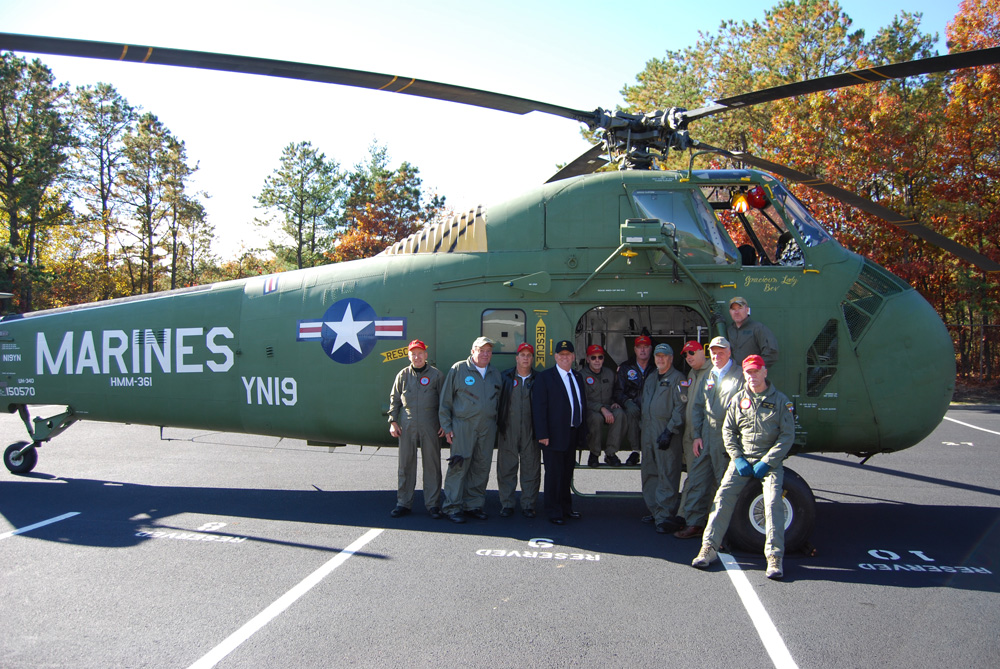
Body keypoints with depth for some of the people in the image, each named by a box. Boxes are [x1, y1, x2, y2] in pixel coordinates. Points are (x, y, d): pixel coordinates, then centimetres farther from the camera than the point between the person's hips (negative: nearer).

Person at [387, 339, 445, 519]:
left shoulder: (436, 374, 4)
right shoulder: (403, 375, 9)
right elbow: (394, 399, 13)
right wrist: (393, 422, 4)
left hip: (430, 426, -2)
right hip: (407, 426, 2)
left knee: (432, 464, 1)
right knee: (406, 464, 5)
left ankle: (433, 504, 9)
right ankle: (403, 503, 14)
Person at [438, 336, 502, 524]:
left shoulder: (495, 374, 14)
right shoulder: (458, 369, 0)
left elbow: (498, 401, 20)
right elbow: (445, 401, 0)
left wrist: (496, 425, 12)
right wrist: (447, 427, -4)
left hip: (487, 428, 5)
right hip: (462, 425, -5)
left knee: (482, 468, 7)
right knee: (459, 466, -6)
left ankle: (474, 505, 18)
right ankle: (452, 508, 2)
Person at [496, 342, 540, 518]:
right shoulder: (504, 377, 5)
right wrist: (497, 425, -1)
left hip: (531, 431, 0)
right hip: (508, 431, 0)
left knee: (531, 469, 5)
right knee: (506, 468, 5)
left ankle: (528, 505, 16)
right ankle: (507, 505, 16)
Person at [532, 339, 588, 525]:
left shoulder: (577, 377, 13)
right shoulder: (545, 377, -7)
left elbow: (582, 404, 16)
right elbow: (539, 407, -12)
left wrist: (582, 432, 10)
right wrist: (542, 434, -18)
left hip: (573, 433, 6)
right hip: (555, 434, -6)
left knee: (567, 473, 16)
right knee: (554, 473, 1)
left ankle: (566, 508, 29)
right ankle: (553, 512, 12)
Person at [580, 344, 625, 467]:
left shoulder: (610, 374, 12)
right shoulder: (582, 375, -5)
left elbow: (614, 394, 23)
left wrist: (614, 403, -1)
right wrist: (602, 409, -26)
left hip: (608, 409, 4)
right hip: (589, 411, -4)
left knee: (619, 413, -30)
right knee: (596, 417, -39)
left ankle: (610, 453, -24)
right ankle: (594, 454, -18)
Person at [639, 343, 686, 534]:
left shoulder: (677, 378, -4)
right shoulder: (650, 379, 20)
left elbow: (680, 408, -11)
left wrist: (670, 431, -18)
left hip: (666, 431, -8)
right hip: (648, 431, 8)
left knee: (667, 474, -8)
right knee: (649, 474, 11)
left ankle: (665, 516, -7)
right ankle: (655, 511, 22)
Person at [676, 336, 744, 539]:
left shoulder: (739, 377, -3)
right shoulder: (708, 376, 16)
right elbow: (697, 406, 18)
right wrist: (696, 436, 9)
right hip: (705, 438, 6)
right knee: (697, 480, 6)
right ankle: (695, 524, 14)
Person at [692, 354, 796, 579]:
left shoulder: (780, 400, 1)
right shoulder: (738, 399, 8)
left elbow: (787, 435, -2)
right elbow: (728, 430, 10)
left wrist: (766, 462, -10)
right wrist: (738, 459, -3)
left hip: (769, 461, -2)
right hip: (742, 460, 2)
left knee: (773, 502, -20)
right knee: (723, 497, -11)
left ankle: (774, 557, -14)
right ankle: (709, 548, -6)